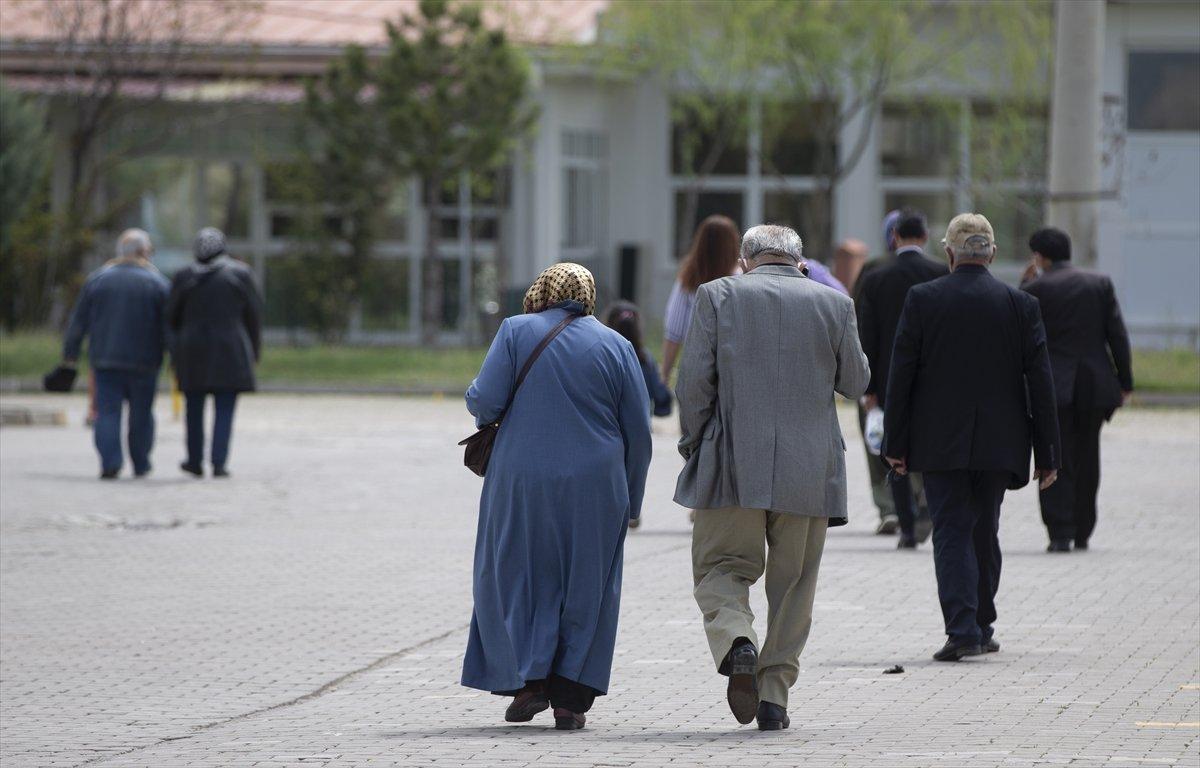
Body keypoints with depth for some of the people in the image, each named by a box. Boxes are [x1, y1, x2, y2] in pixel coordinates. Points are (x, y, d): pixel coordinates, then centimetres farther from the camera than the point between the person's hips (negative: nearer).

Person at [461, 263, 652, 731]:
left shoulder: (516, 332, -1)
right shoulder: (615, 346, 4)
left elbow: (484, 401, -9)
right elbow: (638, 433, 5)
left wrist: (482, 410, 15)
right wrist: (630, 500, 14)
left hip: (521, 484, -1)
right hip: (594, 489, 1)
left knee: (515, 576, 13)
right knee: (584, 587, 9)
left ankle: (529, 680, 1)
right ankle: (570, 699, 5)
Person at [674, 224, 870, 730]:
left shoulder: (717, 296, 0)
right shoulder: (834, 304, 4)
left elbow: (694, 380, -4)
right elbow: (855, 381, 11)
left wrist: (694, 441, 8)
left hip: (734, 465, -2)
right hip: (808, 472, 2)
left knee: (721, 568, 8)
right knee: (792, 583, 11)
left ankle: (736, 640, -21)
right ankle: (774, 694, 9)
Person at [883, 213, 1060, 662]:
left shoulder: (922, 300, -5)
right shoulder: (1020, 305, -1)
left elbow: (901, 376, -4)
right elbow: (1040, 384, -1)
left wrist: (895, 444, 2)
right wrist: (1047, 453, 4)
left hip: (940, 441, -2)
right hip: (998, 443, 2)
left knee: (951, 532, 0)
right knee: (984, 532, 16)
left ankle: (963, 629, -14)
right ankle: (980, 627, 23)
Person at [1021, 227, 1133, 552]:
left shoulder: (1033, 290, -4)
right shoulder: (1100, 284, 5)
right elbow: (1117, 334, 3)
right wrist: (1125, 382, 7)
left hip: (1053, 387, -3)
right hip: (1095, 386, 3)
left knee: (1056, 462, -2)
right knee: (1086, 459, 15)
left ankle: (1060, 533, -11)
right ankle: (1082, 532, 19)